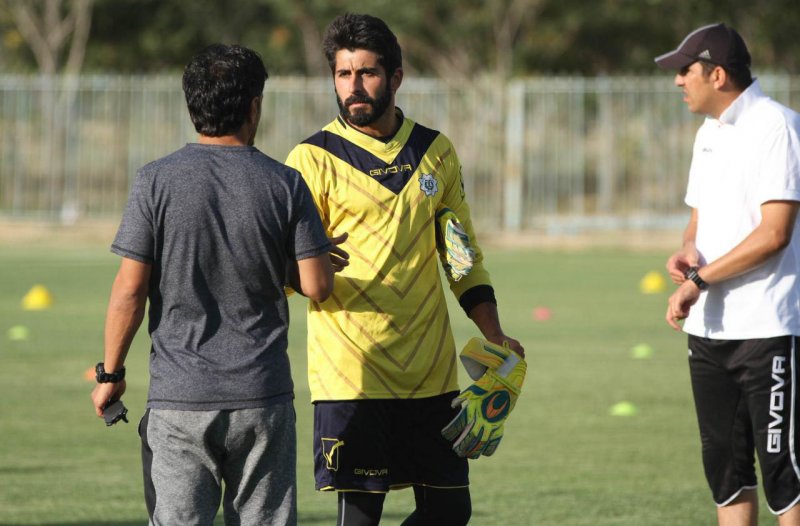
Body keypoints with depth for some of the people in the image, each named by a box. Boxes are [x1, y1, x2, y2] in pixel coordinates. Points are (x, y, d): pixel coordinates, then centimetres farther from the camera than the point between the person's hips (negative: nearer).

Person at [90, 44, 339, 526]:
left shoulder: (157, 181, -4)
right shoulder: (285, 184, -2)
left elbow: (130, 289, -5)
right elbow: (317, 286, -3)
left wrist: (111, 373, 6)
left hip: (179, 396, -1)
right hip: (262, 396, 1)